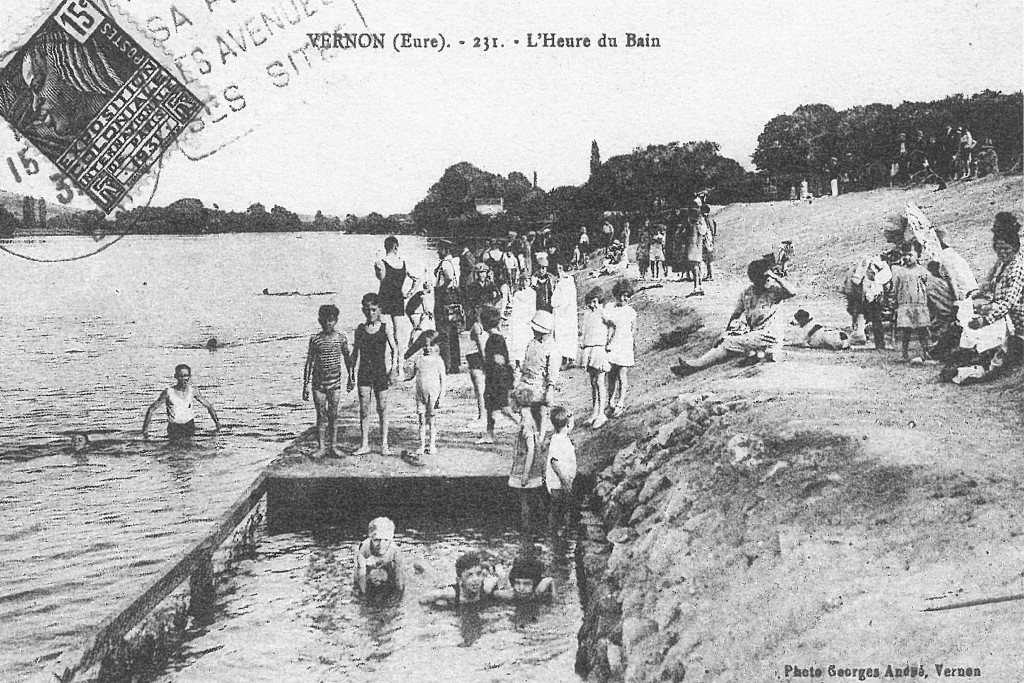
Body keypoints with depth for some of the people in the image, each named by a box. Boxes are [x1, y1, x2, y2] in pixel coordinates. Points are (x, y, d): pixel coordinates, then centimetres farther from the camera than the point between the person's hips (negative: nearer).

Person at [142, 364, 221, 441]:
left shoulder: (193, 390, -4)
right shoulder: (169, 392, -11)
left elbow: (208, 406, 7)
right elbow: (151, 409, -5)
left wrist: (217, 422, 2)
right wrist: (145, 428, -9)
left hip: (190, 426, 2)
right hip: (174, 428, -2)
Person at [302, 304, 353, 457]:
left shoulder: (341, 339, 1)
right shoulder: (315, 339, -1)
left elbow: (347, 359, 11)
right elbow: (309, 362, 2)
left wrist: (350, 378, 9)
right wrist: (305, 385, 0)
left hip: (335, 383, 0)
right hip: (318, 383, 0)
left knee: (333, 416, 4)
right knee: (321, 416, 3)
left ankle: (332, 447, 12)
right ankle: (321, 447, 9)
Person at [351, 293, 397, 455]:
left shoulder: (385, 328, 1)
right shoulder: (360, 329, 6)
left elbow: (394, 350, 3)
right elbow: (356, 354, 11)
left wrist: (394, 369, -9)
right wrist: (352, 376, 10)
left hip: (381, 371, -1)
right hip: (364, 372, 2)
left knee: (382, 408, 2)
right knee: (364, 409, -1)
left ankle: (384, 445, 9)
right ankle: (364, 445, 6)